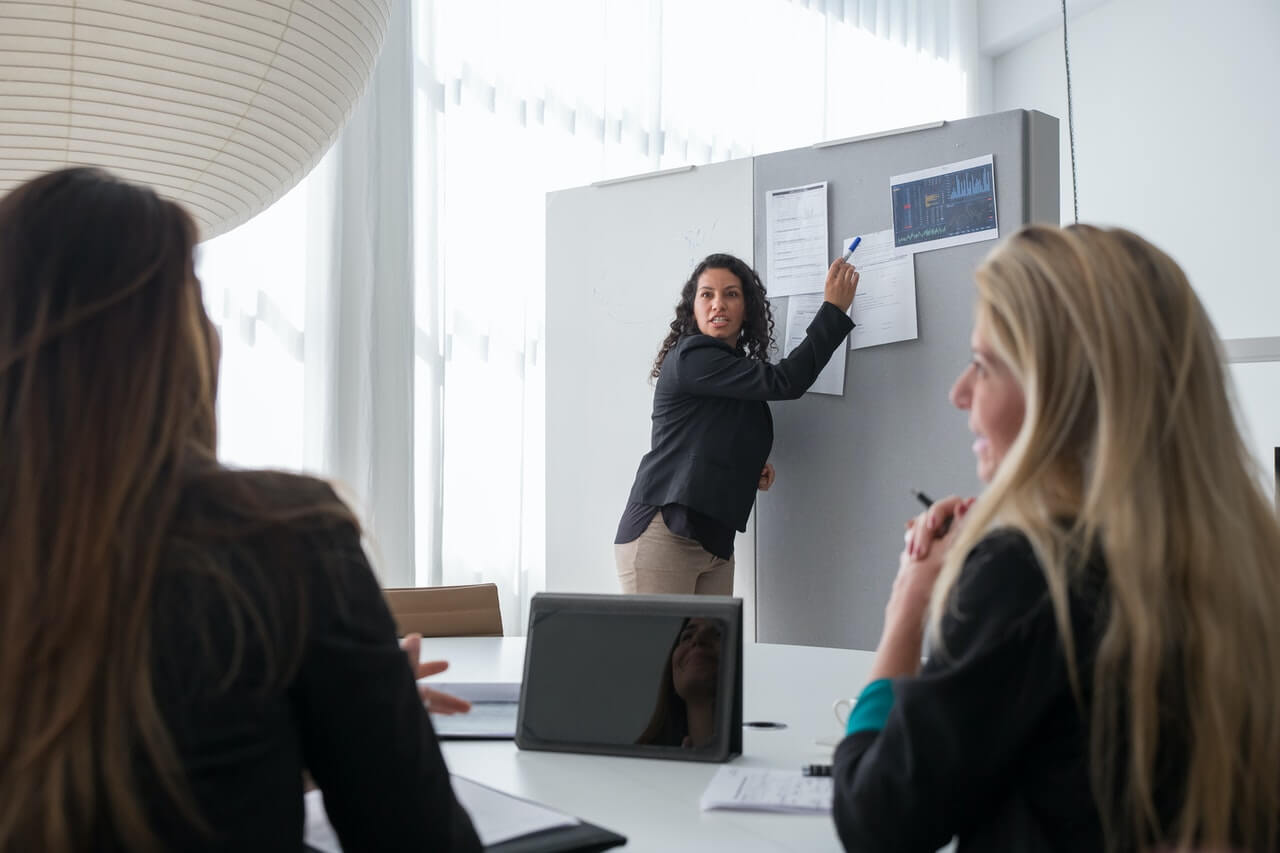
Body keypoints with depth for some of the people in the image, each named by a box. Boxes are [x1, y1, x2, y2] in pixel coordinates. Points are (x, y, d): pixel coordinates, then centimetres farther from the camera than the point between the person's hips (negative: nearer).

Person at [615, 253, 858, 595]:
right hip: (663, 536, -8)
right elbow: (785, 382, -16)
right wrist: (834, 309, -9)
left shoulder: (737, 369, 18)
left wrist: (754, 469, 7)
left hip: (714, 540, 9)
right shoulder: (691, 357, -9)